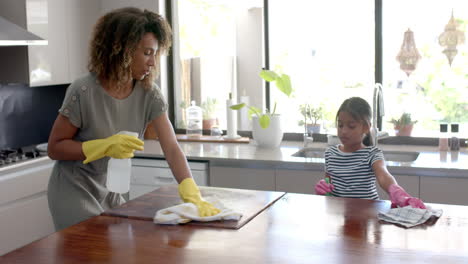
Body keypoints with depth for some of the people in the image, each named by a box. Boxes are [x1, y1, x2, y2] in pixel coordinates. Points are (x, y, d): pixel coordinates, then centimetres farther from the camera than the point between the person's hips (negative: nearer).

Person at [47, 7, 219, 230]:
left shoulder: (149, 94, -9)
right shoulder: (83, 92, -21)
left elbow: (171, 148, -17)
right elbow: (54, 148, -14)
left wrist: (192, 195, -30)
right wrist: (106, 146, -28)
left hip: (110, 193, 5)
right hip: (74, 193, -4)